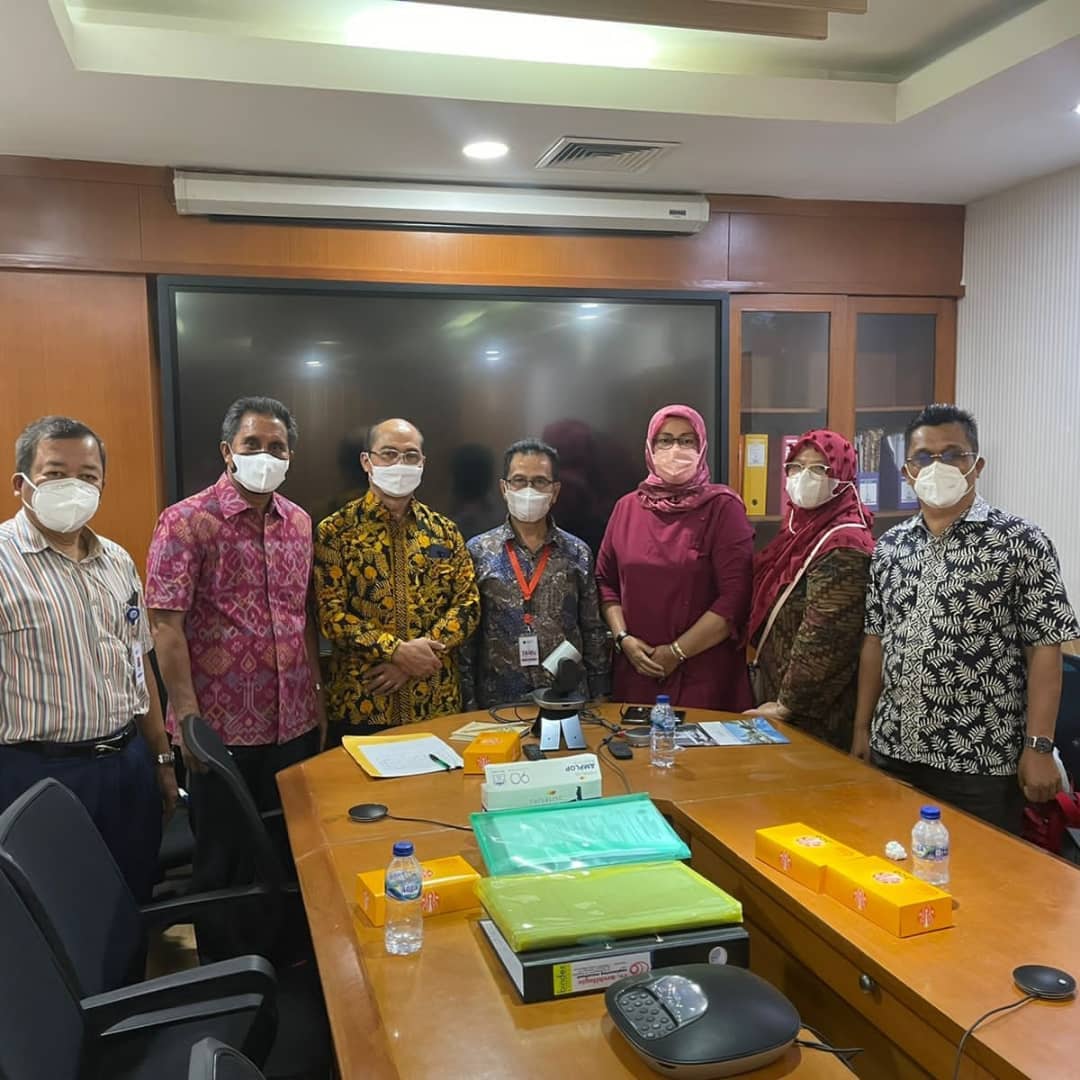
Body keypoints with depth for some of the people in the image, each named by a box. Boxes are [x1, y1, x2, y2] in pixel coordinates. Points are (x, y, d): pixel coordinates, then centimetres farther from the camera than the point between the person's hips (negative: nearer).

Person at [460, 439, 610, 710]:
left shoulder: (578, 553, 4)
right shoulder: (478, 552, -1)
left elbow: (594, 633, 8)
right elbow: (465, 638, 0)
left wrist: (598, 698, 5)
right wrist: (470, 704, -3)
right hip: (498, 702, -1)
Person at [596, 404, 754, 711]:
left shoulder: (723, 507, -5)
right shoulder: (627, 507, 8)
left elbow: (735, 597, -11)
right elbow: (605, 580, 12)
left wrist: (676, 652, -13)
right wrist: (623, 638, -4)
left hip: (704, 673, -3)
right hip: (635, 670, 4)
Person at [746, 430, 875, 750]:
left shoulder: (843, 545, -18)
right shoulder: (802, 530, 9)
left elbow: (824, 642, -23)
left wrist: (786, 704, -15)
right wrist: (774, 699, 10)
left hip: (818, 717, -8)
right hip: (777, 699, 8)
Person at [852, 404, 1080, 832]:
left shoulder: (1021, 542, -6)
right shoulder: (889, 546, 7)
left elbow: (1044, 650, -8)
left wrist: (1038, 747, -12)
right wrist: (862, 727, 9)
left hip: (982, 760, -4)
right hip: (893, 750, 5)